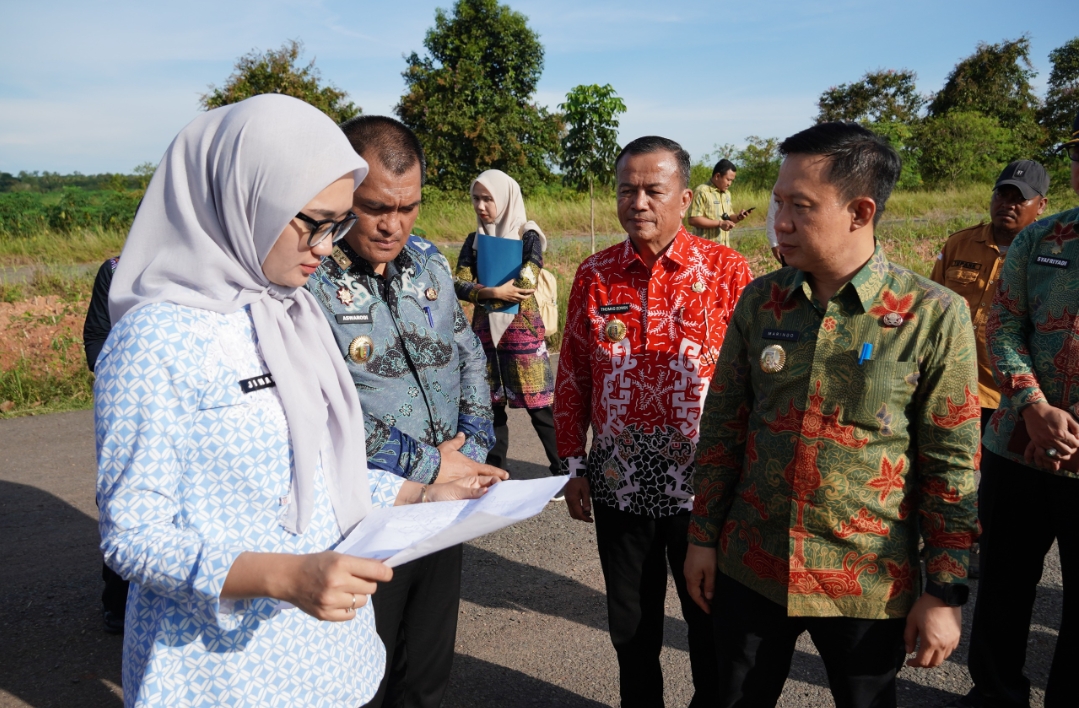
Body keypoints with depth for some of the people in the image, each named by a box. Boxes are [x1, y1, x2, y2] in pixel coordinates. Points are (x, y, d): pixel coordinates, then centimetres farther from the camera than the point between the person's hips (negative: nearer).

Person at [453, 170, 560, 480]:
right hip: (485, 331, 4)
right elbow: (460, 285, -2)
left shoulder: (528, 236, -3)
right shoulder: (473, 240, 9)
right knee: (490, 405, 8)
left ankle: (564, 473, 6)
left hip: (522, 330, -4)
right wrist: (496, 292, -17)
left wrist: (481, 291, -8)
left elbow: (528, 283, -16)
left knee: (539, 406, -4)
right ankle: (495, 473, 20)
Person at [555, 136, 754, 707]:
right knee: (631, 623, 19)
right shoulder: (593, 275, 2)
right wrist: (573, 466, 5)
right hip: (619, 484, 3)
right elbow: (572, 377, 6)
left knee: (712, 619, 16)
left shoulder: (727, 270, -6)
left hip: (705, 483, -2)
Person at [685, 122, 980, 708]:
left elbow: (952, 465, -7)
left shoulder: (935, 315, -12)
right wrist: (703, 537, 5)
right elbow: (723, 425, 3)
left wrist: (946, 593, -5)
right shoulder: (760, 300, -3)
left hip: (869, 585, -2)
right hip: (750, 570, 3)